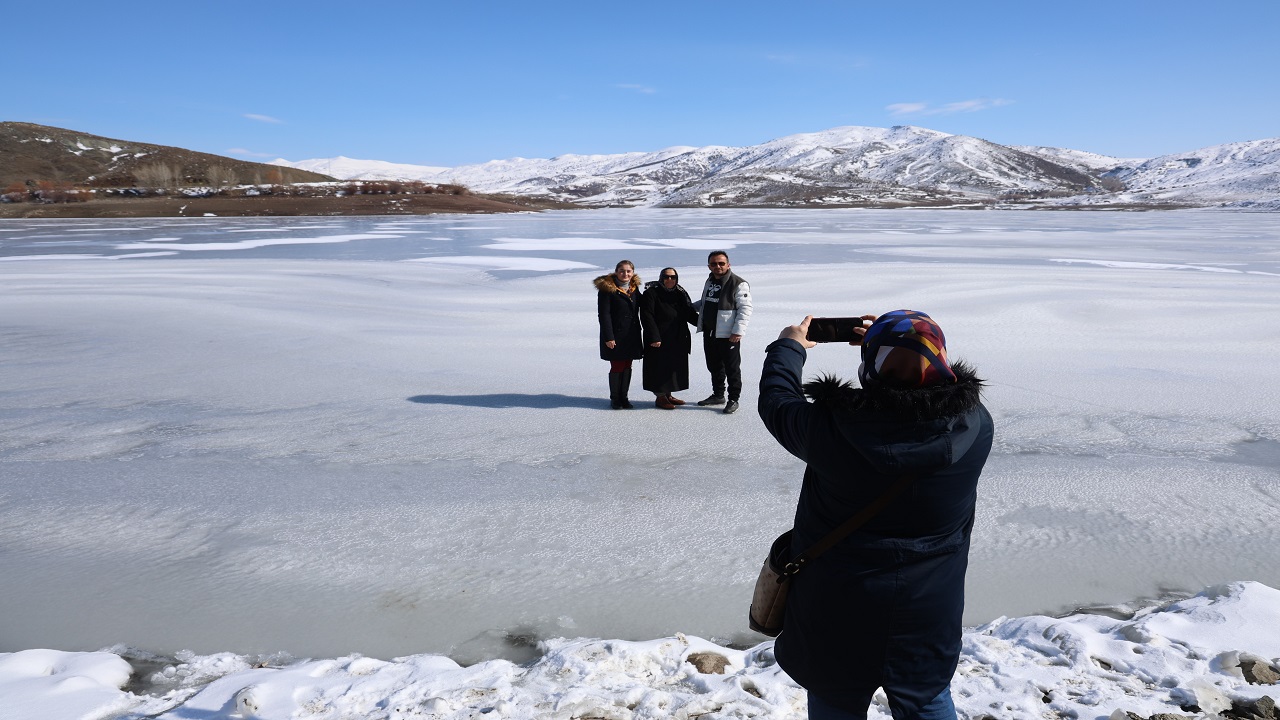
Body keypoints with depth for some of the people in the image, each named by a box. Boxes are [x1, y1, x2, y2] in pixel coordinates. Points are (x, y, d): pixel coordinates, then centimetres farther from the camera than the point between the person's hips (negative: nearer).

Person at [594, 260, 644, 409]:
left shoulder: (635, 288, 10)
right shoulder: (607, 288, -9)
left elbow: (641, 307, 17)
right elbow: (604, 314, -13)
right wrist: (608, 337, -17)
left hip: (631, 335, 6)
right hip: (615, 335, -6)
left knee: (627, 366, 9)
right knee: (617, 366, -1)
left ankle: (623, 398, 20)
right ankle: (614, 399, 13)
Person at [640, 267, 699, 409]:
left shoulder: (680, 293, 11)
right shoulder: (651, 293, -8)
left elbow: (690, 314, 14)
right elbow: (647, 316, -14)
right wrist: (654, 337, -20)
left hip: (678, 340, 7)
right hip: (659, 340, -7)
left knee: (675, 366, 10)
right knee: (660, 367, -2)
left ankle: (668, 395, 23)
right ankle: (660, 397, 9)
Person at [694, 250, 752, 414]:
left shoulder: (738, 284, -12)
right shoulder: (709, 281, 13)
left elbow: (745, 308, -15)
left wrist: (738, 331, -21)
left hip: (728, 335, -8)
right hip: (709, 333, 8)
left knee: (732, 368, 1)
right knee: (714, 366, 17)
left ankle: (733, 399, 11)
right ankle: (718, 395, 31)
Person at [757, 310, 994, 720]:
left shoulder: (830, 428, -25)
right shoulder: (974, 425, -18)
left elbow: (775, 401, -5)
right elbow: (947, 389, 7)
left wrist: (789, 345, 12)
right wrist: (896, 346, 14)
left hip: (837, 616, -2)